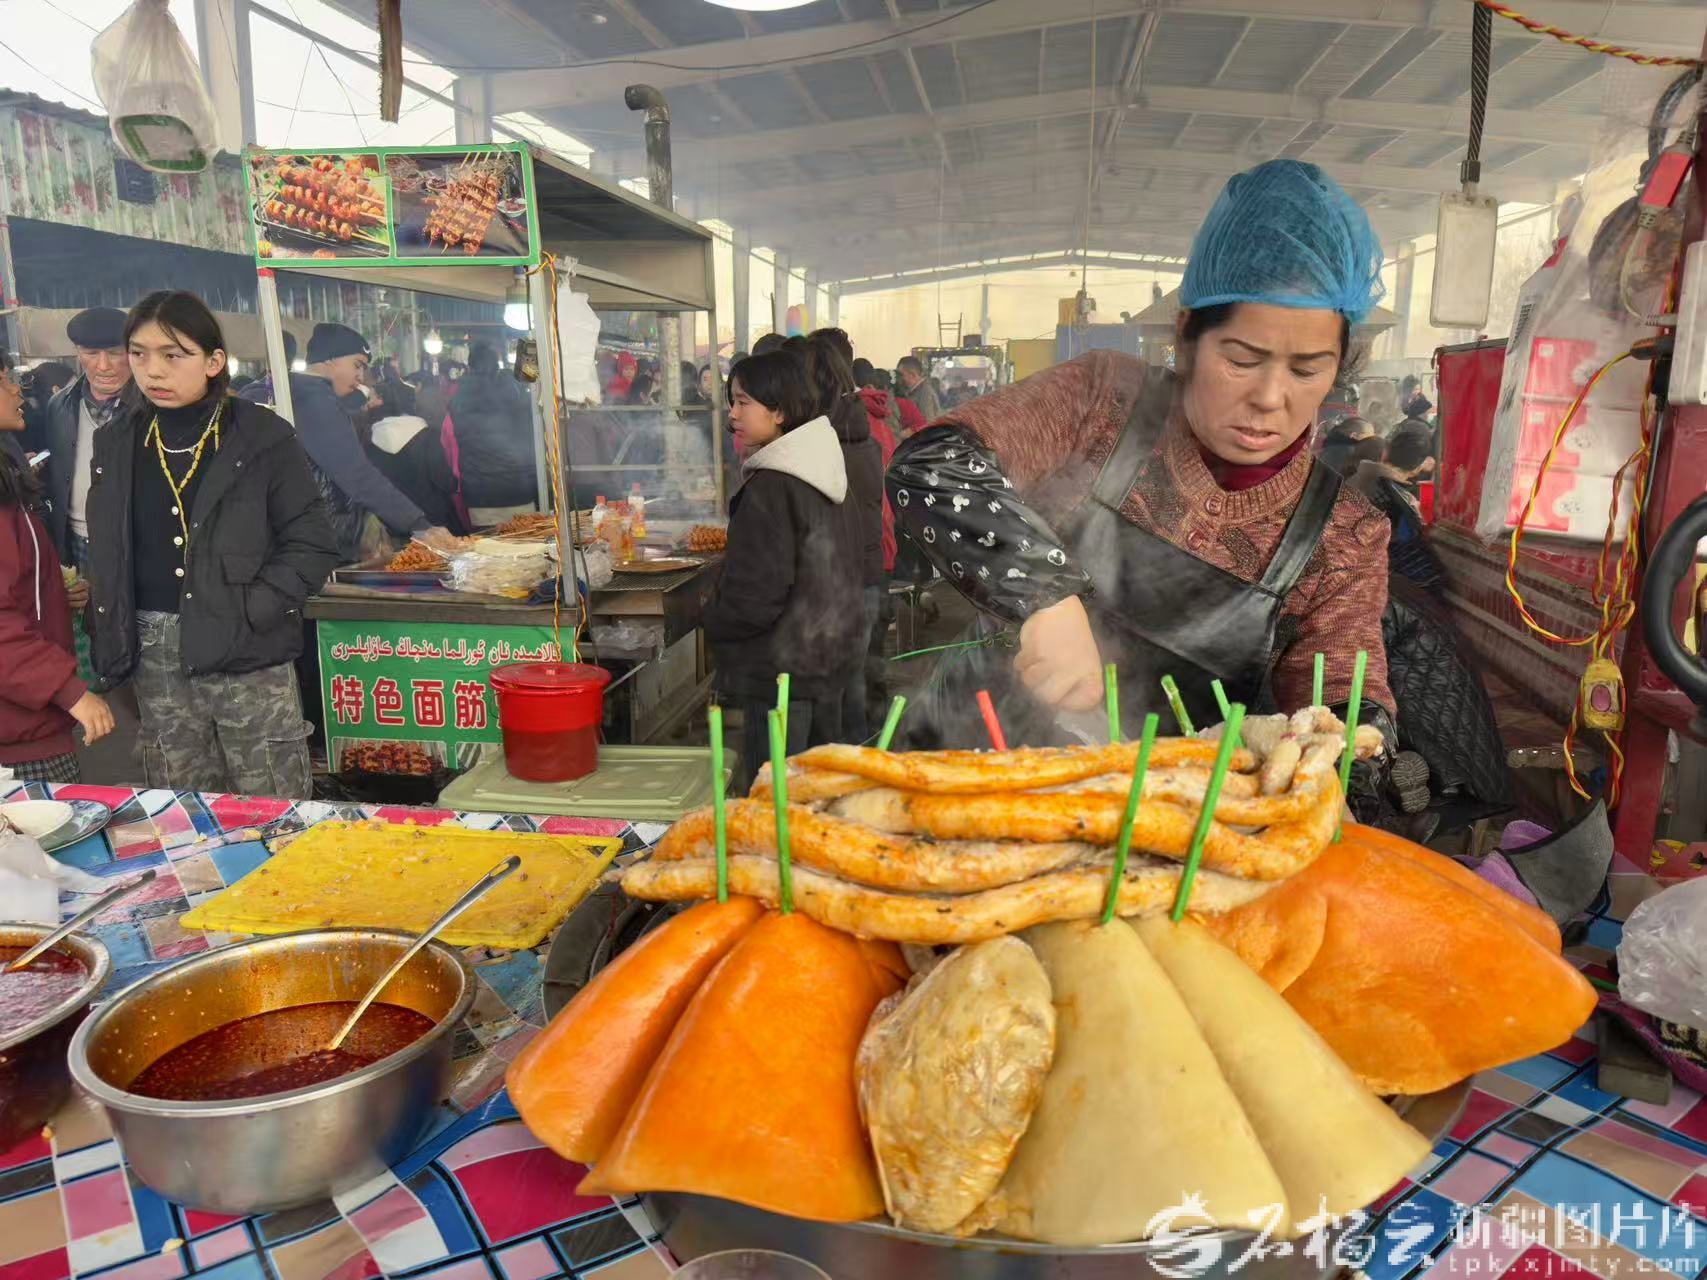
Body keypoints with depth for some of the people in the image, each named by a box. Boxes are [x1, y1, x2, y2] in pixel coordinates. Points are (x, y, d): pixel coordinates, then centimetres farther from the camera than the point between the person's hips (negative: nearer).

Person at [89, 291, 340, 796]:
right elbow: (107, 554, 15)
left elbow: (312, 545, -7)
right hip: (155, 655, 4)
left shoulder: (262, 437, -5)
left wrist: (248, 612, -15)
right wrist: (112, 642, 6)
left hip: (246, 652, -4)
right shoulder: (116, 442, 9)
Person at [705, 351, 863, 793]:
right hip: (829, 654, 9)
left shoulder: (769, 487, -20)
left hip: (781, 669, -9)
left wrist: (714, 621, -4)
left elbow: (757, 594, -22)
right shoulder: (823, 476, 8)